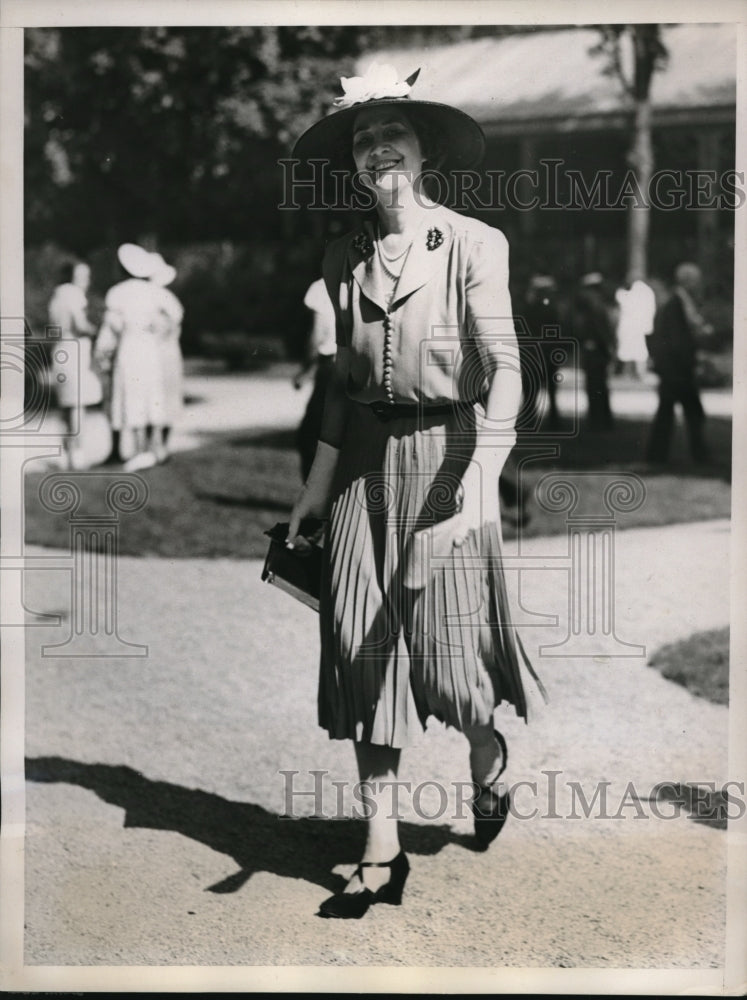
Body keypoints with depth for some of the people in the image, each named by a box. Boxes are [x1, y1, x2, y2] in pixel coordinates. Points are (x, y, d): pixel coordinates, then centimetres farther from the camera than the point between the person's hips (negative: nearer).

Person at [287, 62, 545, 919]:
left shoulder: (473, 245, -6)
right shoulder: (344, 259, 8)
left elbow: (503, 369, -12)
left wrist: (481, 479, -24)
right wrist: (316, 486, 10)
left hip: (445, 453, -4)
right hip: (365, 462, 4)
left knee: (446, 645, -1)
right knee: (365, 647, 1)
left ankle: (488, 766, 33)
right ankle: (382, 852, 9)